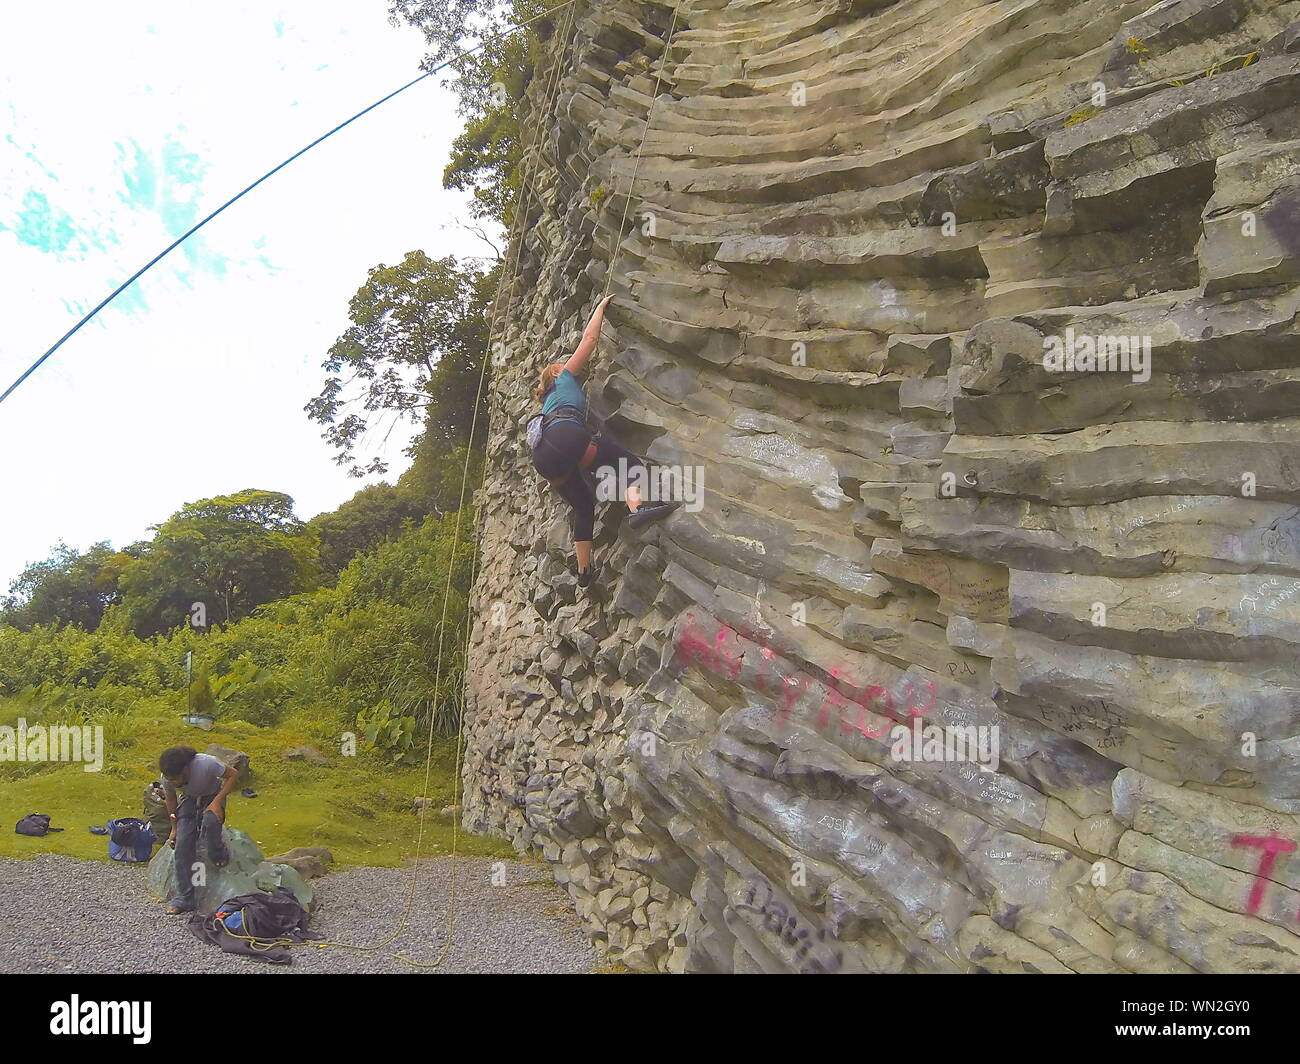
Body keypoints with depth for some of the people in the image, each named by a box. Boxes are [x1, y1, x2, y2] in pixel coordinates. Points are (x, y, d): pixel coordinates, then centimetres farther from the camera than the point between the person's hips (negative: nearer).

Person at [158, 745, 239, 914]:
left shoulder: (206, 764, -38)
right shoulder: (167, 778, -25)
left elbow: (233, 775, -23)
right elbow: (171, 800, -3)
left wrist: (217, 801, -31)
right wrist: (174, 829, 4)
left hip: (212, 796, -3)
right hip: (189, 799, 3)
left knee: (209, 822, -35)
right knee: (182, 845, -11)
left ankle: (220, 856, -3)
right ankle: (184, 898, -3)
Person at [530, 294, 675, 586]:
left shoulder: (548, 401, 43)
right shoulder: (565, 377, 26)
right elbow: (589, 338, 25)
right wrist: (601, 307, 35)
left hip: (544, 458, 8)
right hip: (564, 437, -8)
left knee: (583, 505, 19)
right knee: (630, 463, -10)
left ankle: (584, 571, 18)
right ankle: (637, 506, -41)